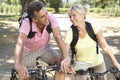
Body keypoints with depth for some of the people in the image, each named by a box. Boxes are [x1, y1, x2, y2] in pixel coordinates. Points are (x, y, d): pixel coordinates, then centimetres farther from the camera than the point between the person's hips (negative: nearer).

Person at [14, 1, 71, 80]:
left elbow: (58, 37, -38)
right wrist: (18, 65, -65)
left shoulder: (51, 18, -29)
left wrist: (66, 57, -53)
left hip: (44, 48, 2)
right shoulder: (26, 23, -35)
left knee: (62, 65, -19)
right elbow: (20, 43, -48)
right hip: (28, 51, -2)